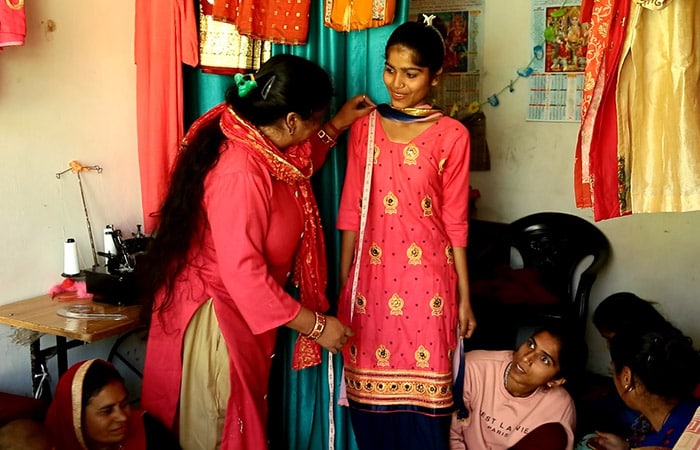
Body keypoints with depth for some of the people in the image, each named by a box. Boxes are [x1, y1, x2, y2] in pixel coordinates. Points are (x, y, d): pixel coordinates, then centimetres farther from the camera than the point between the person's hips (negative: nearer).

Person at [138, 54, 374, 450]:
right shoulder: (240, 173, -30)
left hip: (241, 312, 9)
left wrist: (337, 127, 12)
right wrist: (316, 324, -24)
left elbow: (297, 169, 23)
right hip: (217, 318, -9)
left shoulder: (258, 146, -1)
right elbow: (244, 275, -32)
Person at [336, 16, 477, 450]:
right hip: (371, 276, 3)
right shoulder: (365, 126, 5)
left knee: (422, 395, 5)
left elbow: (455, 221, -1)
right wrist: (343, 283, 6)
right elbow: (351, 211, 6)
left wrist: (465, 297, 0)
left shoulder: (452, 135, -4)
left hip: (426, 280, -3)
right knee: (369, 392, 11)